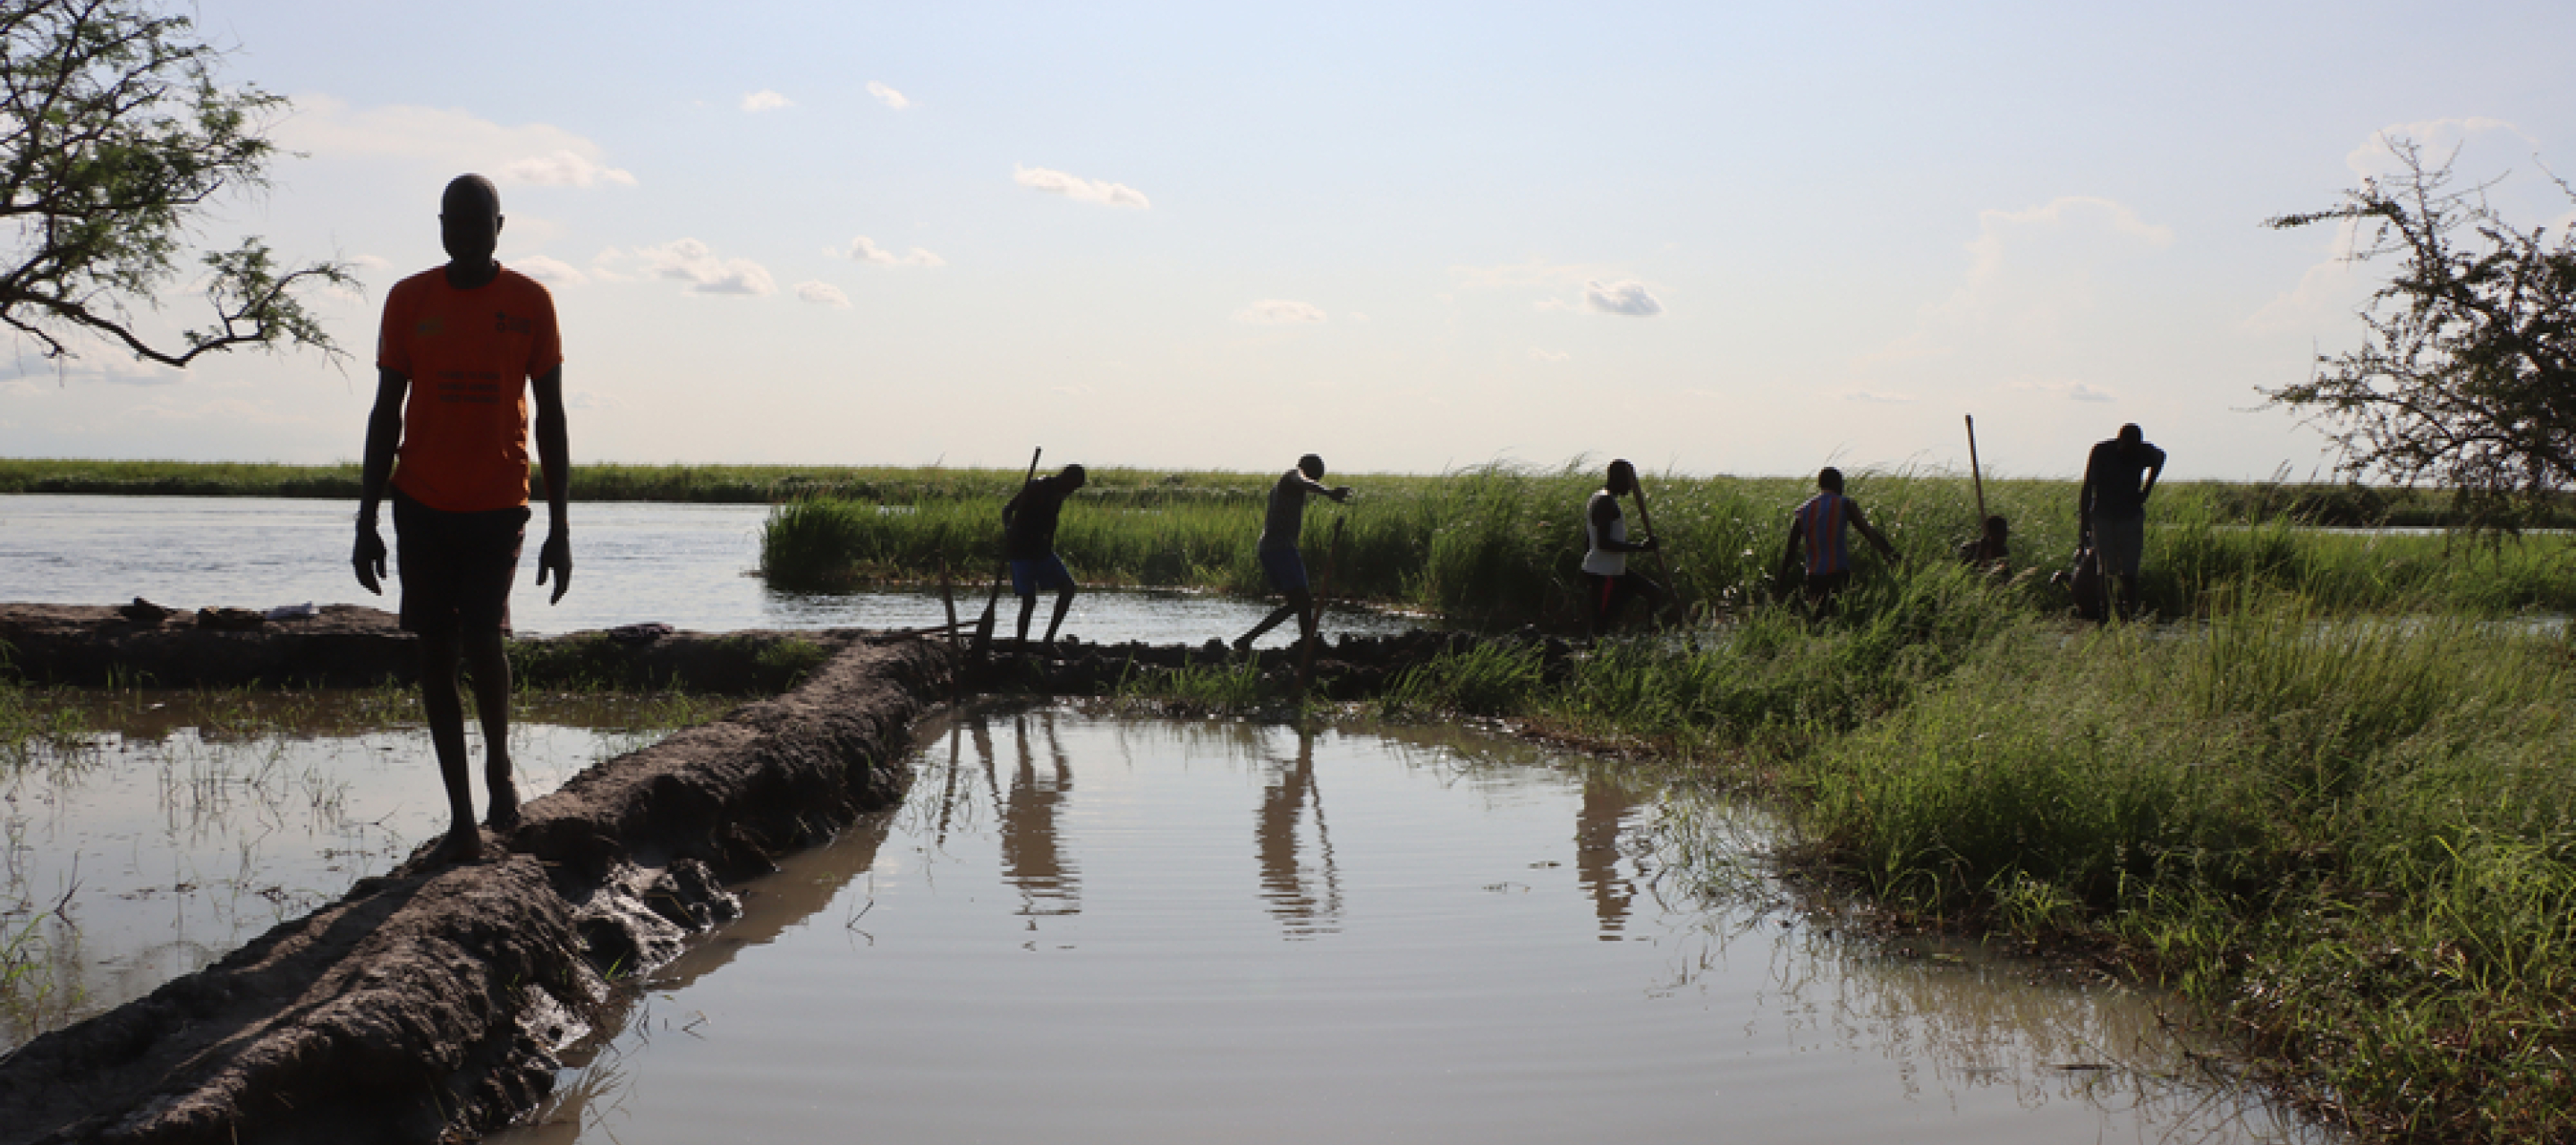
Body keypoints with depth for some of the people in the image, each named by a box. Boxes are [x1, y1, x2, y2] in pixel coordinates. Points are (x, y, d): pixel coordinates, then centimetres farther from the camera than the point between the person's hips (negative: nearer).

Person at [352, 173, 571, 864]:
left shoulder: (530, 303, 1)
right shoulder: (408, 301, 5)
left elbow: (550, 417, 3)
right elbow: (386, 413, 7)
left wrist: (560, 526, -1)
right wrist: (366, 520, 3)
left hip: (498, 503, -2)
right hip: (421, 502, 2)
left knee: (483, 636, -14)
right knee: (436, 653, 3)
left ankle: (499, 762, 16)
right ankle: (461, 814, 12)